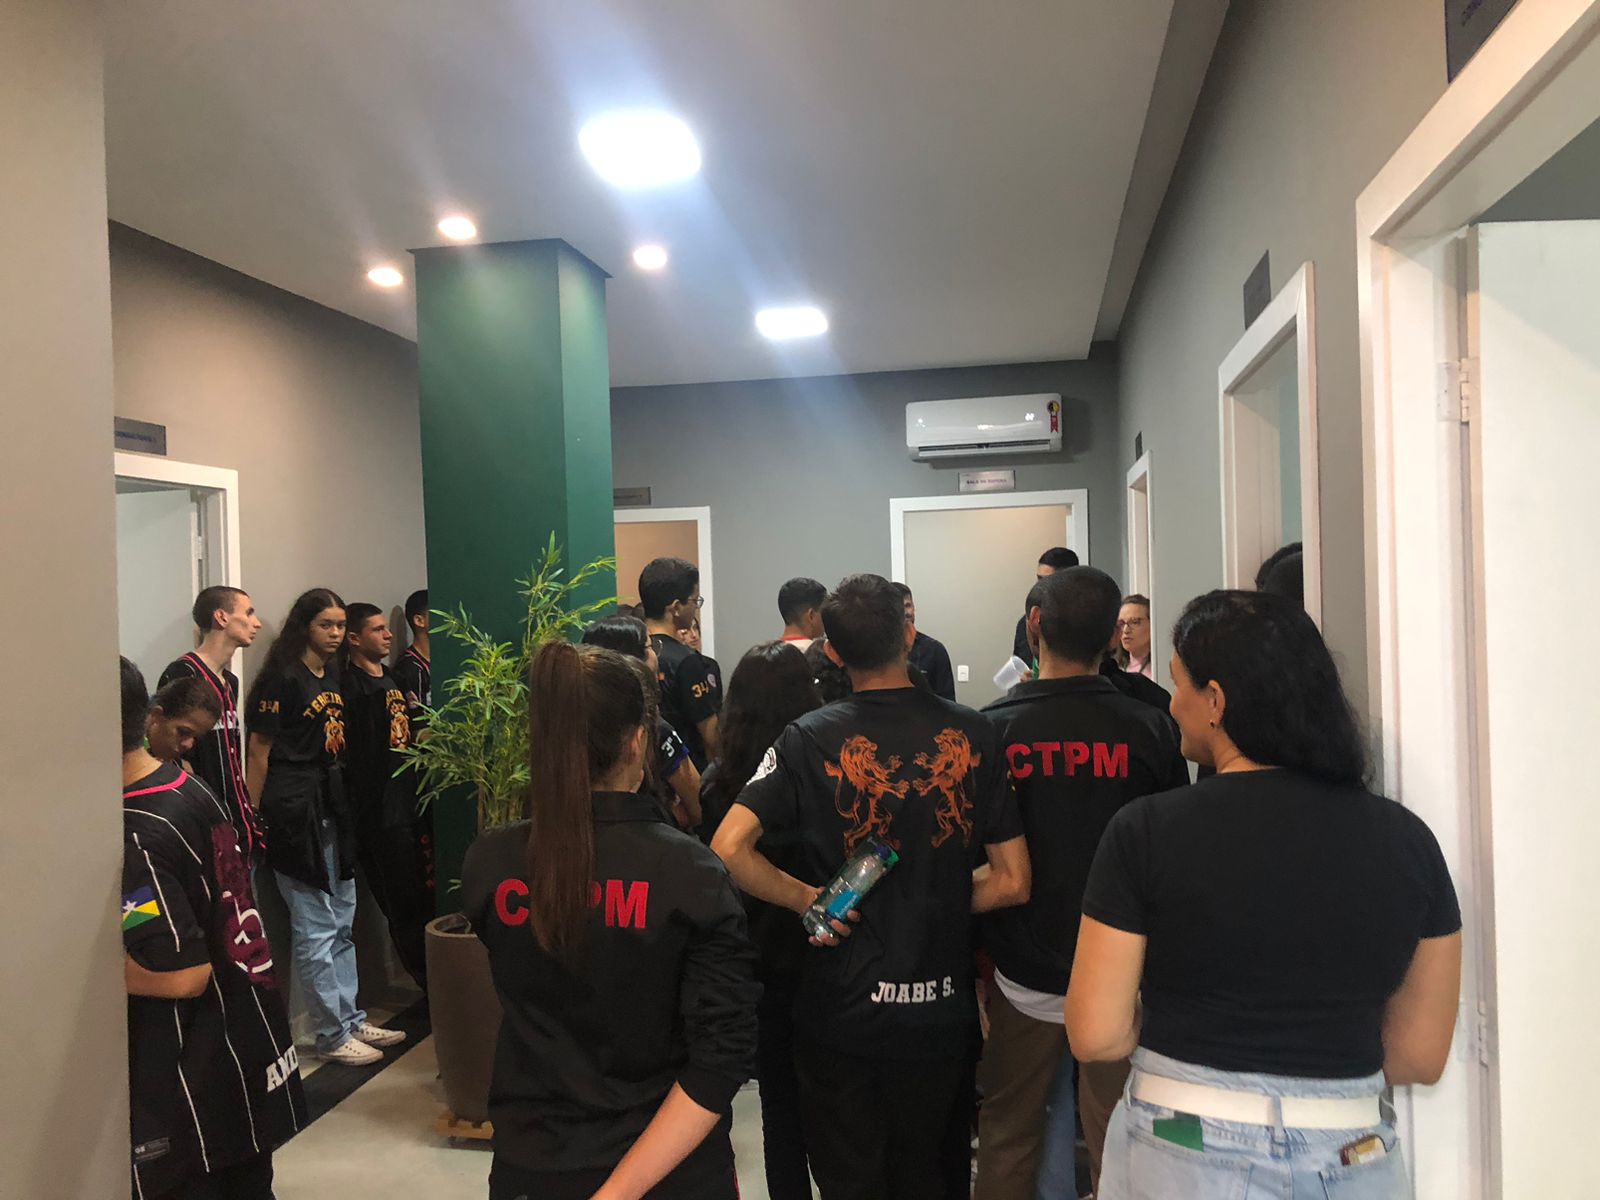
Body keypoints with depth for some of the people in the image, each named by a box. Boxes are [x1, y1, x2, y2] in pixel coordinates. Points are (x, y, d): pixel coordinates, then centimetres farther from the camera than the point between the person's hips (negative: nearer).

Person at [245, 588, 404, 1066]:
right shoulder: (282, 678, -11)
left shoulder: (335, 676, 12)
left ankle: (352, 1020, 26)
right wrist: (253, 819, -13)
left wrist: (341, 801, 13)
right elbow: (259, 751, -12)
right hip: (295, 810, -9)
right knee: (315, 930, -1)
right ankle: (333, 1036, 9)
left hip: (333, 806, 9)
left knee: (342, 924, 15)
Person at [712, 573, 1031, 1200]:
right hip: (944, 1012, 2)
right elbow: (1012, 883, -4)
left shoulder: (810, 739, -13)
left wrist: (805, 898, -9)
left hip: (843, 1013, -2)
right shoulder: (973, 735, -7)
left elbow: (728, 850, -22)